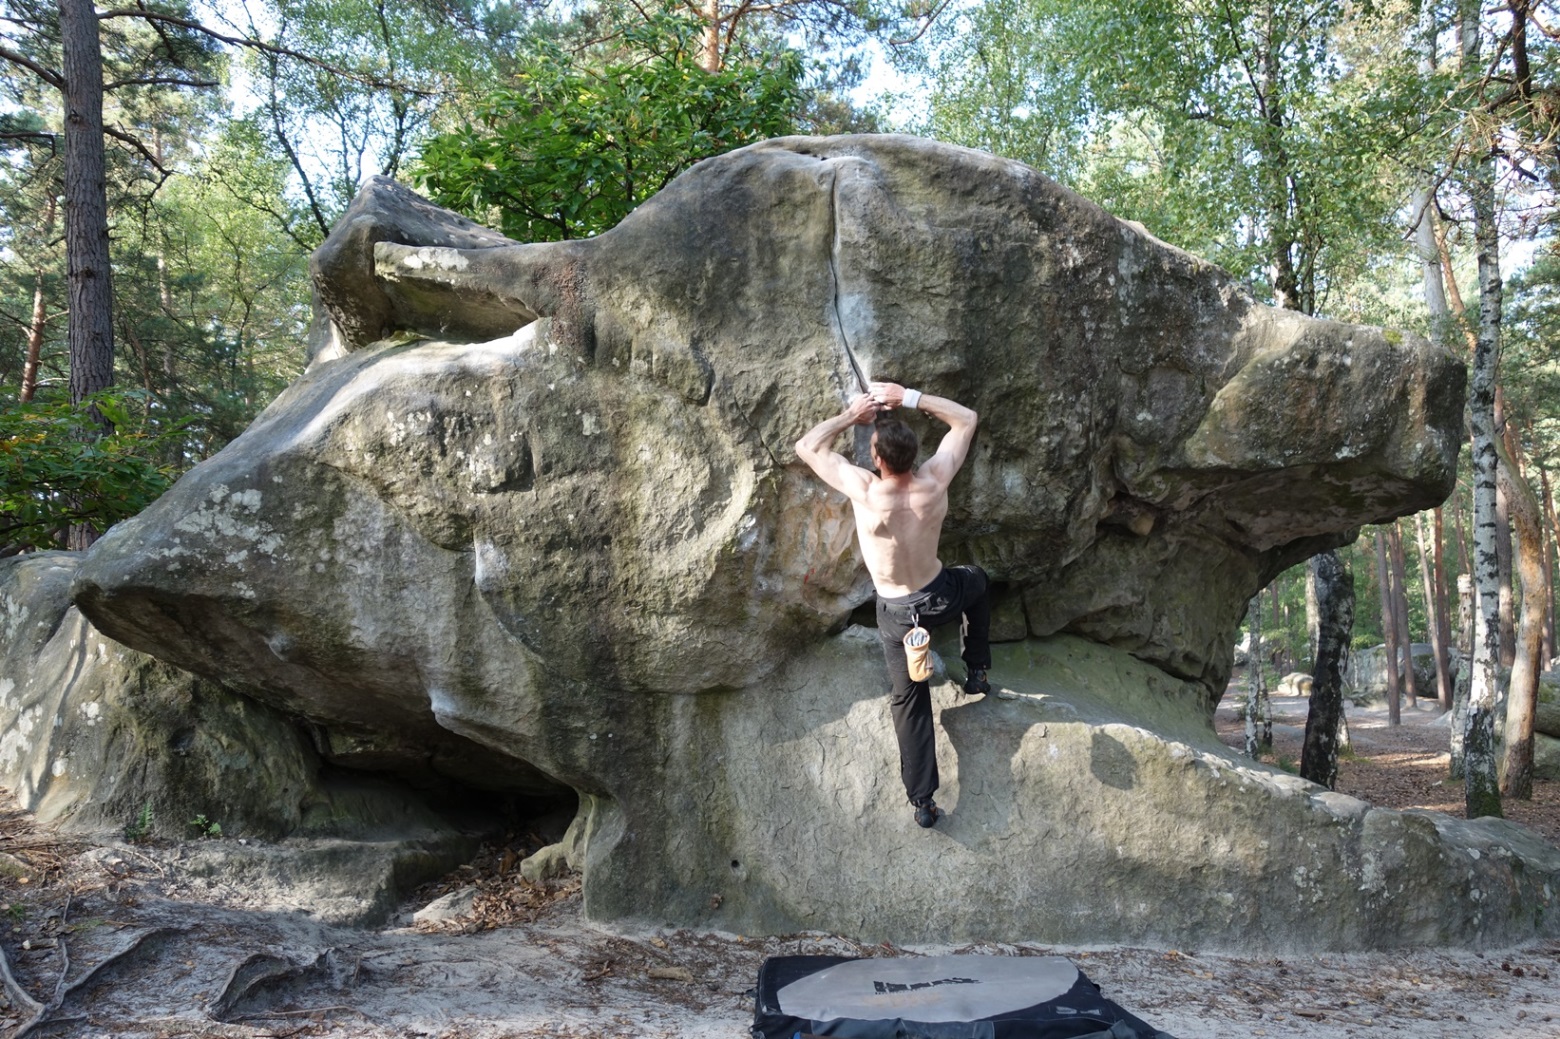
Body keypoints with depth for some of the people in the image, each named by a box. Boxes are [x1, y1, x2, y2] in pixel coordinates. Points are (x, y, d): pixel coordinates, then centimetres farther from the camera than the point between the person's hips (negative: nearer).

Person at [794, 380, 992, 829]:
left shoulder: (864, 492, -28)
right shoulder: (935, 481, -20)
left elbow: (807, 446, -14)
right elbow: (966, 419, -5)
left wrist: (851, 414, -9)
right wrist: (909, 397, -11)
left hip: (897, 613, -2)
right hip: (941, 597, 2)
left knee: (910, 702, 14)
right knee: (977, 581, 36)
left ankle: (923, 801, 19)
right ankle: (977, 671, 39)